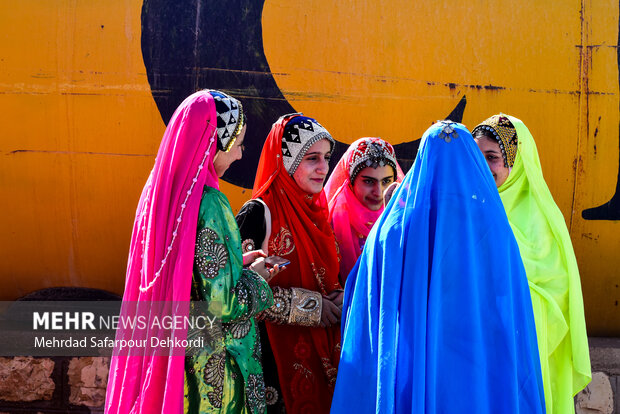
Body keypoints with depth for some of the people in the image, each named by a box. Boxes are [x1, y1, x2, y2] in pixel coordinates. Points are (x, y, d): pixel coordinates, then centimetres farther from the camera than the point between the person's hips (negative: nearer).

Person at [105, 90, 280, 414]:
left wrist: (238, 262, 13)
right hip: (211, 363, -8)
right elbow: (224, 302, -23)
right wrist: (256, 277, -4)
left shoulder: (158, 191, 3)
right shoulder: (207, 204, -22)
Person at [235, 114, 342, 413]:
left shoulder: (316, 212, 11)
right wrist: (311, 307, -16)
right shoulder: (259, 214, -12)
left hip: (320, 353, 7)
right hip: (276, 355, -7)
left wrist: (338, 299, -4)